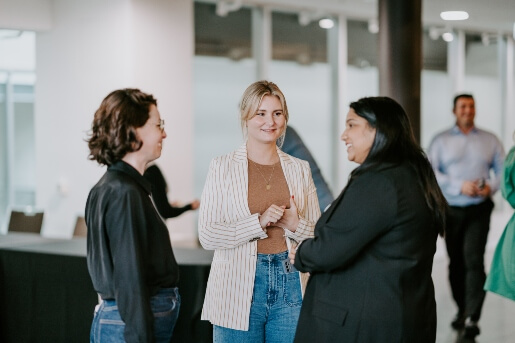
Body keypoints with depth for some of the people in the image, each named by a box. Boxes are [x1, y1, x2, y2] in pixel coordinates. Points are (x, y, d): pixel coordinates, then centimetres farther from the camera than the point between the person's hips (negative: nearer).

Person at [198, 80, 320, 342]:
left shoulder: (299, 169, 10)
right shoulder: (222, 167, 1)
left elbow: (319, 235, 11)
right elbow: (207, 235, -7)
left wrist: (295, 225, -9)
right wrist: (259, 222, -17)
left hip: (290, 284, 3)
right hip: (239, 288, -2)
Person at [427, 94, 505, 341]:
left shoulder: (489, 140, 10)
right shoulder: (441, 140, 6)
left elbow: (503, 169, 8)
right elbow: (430, 172, -5)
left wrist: (491, 186, -13)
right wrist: (460, 186, -16)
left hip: (479, 210, -1)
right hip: (451, 210, 1)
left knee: (474, 260, -14)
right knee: (456, 263, 9)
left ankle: (471, 318, -17)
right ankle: (461, 310, 26)